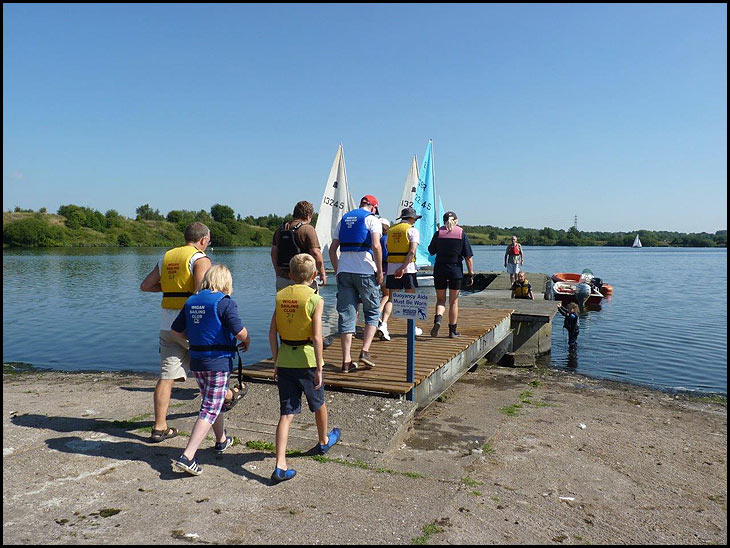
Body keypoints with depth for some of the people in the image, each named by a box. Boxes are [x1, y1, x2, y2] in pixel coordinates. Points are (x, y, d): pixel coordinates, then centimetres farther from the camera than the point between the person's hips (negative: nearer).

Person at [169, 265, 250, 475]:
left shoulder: (191, 301, 6)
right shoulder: (225, 302, -13)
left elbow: (176, 330, 10)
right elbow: (240, 332, -17)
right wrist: (247, 342, 4)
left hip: (196, 361, 7)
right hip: (219, 361, -7)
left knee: (212, 402, 24)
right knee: (210, 409, -3)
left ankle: (221, 441, 44)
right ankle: (187, 457, -10)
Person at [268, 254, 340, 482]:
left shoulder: (280, 296, 3)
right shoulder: (315, 299, -11)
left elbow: (272, 332, 3)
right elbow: (316, 337, -16)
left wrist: (276, 361, 12)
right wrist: (319, 368, -11)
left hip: (284, 360, 3)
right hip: (306, 360, -3)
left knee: (286, 413, 5)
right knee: (318, 404, 22)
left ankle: (280, 466, -1)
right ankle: (324, 441, 45)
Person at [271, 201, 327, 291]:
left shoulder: (280, 229, 11)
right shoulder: (308, 229, -9)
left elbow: (274, 253, 16)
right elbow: (316, 253, -15)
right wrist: (322, 274, -5)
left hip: (282, 278, 6)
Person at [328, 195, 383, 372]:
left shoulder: (344, 219, 18)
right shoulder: (372, 219, 1)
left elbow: (332, 249, 14)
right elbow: (376, 246, -13)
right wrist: (380, 271, -6)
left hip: (344, 271, 4)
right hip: (365, 271, -4)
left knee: (346, 315, 4)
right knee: (372, 312, 10)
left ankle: (347, 361, 3)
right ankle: (365, 352, -3)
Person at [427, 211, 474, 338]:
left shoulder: (438, 233, -1)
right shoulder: (461, 234, -2)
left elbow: (431, 251, 9)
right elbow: (468, 257, -5)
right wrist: (471, 273, 1)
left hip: (439, 269, 1)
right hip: (456, 270, 0)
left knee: (440, 299, 12)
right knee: (454, 301, 10)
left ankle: (438, 318, -16)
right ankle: (452, 331, 14)